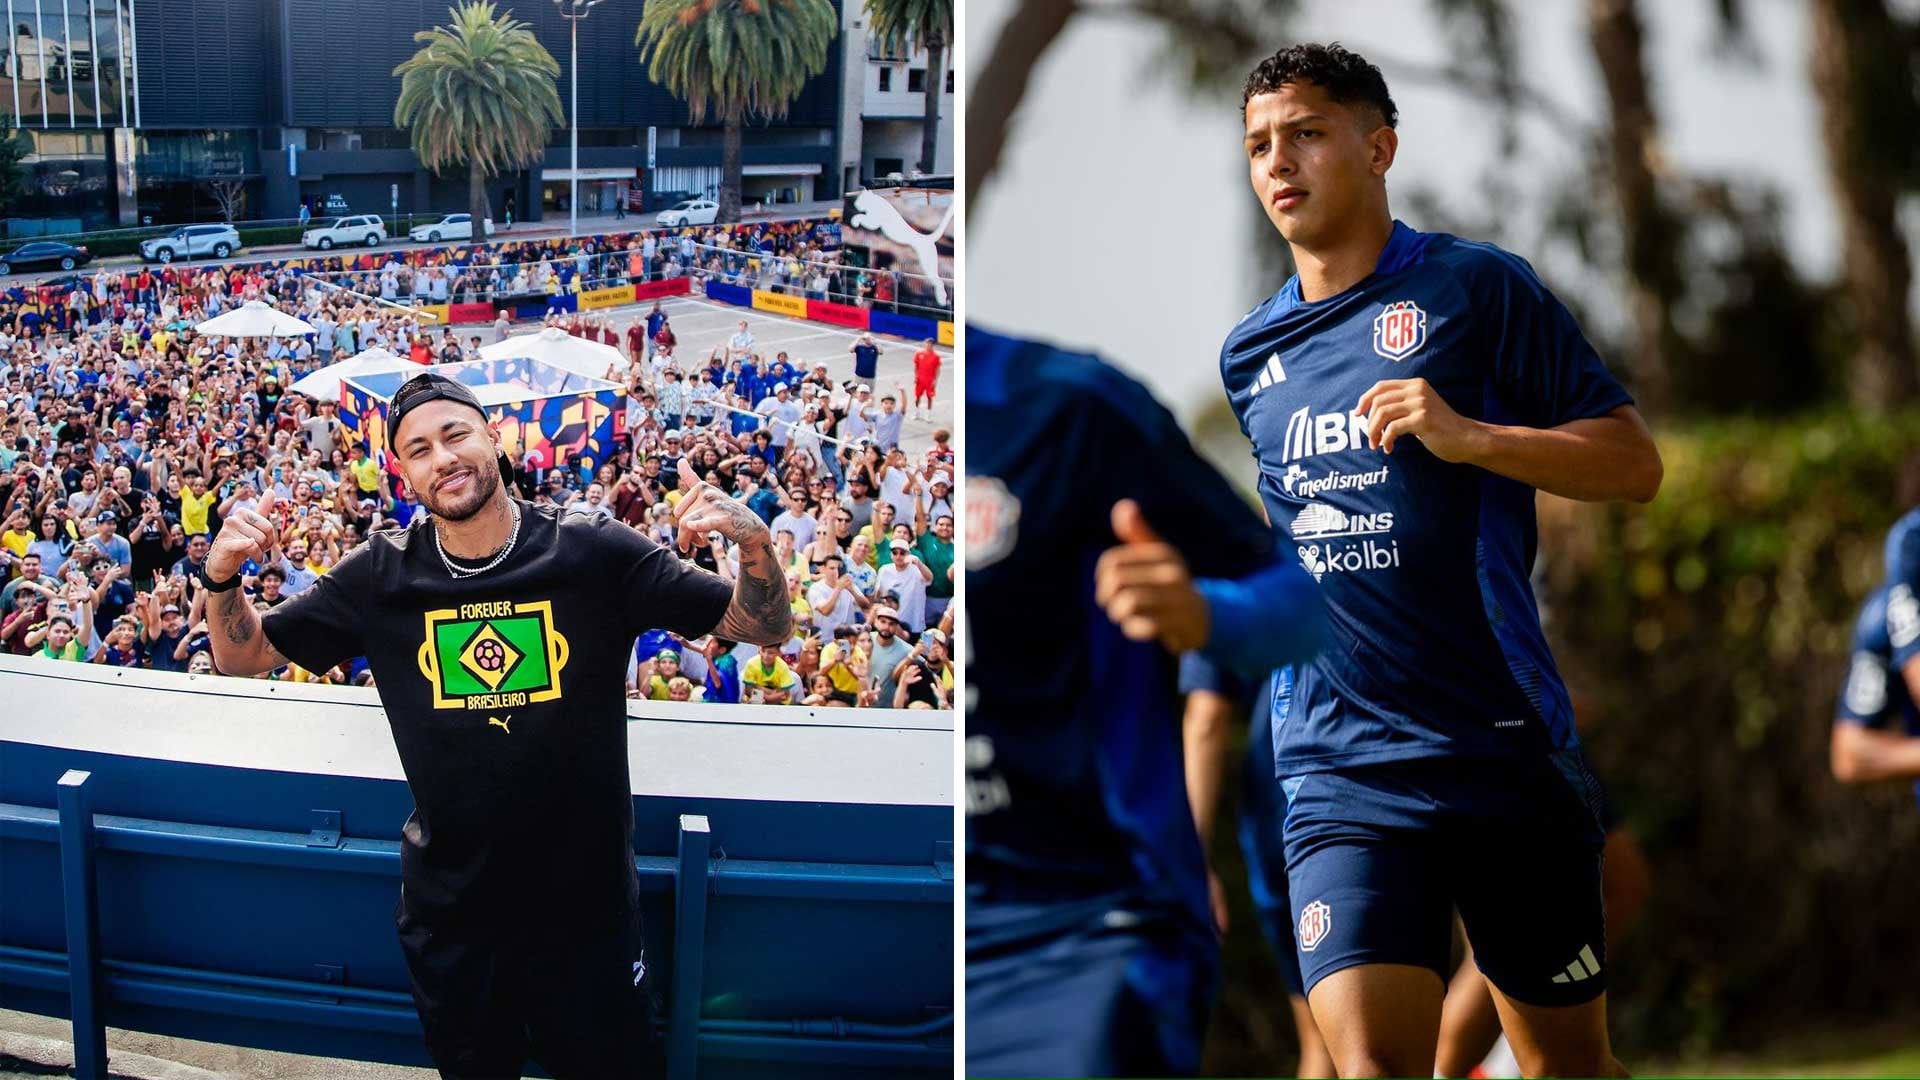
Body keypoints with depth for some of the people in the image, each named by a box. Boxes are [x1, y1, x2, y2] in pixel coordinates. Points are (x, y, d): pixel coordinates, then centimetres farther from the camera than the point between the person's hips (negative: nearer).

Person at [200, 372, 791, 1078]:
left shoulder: (594, 554, -10)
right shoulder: (384, 575, -4)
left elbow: (764, 628, -8)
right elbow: (242, 655, 5)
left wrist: (753, 543, -30)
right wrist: (223, 577, -17)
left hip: (585, 904, -2)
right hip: (451, 910, 2)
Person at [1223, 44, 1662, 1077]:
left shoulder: (1475, 285, -1)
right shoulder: (1247, 351, 14)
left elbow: (1634, 464, -5)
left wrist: (1468, 436, -16)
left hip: (1508, 749, -2)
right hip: (1339, 771, 2)